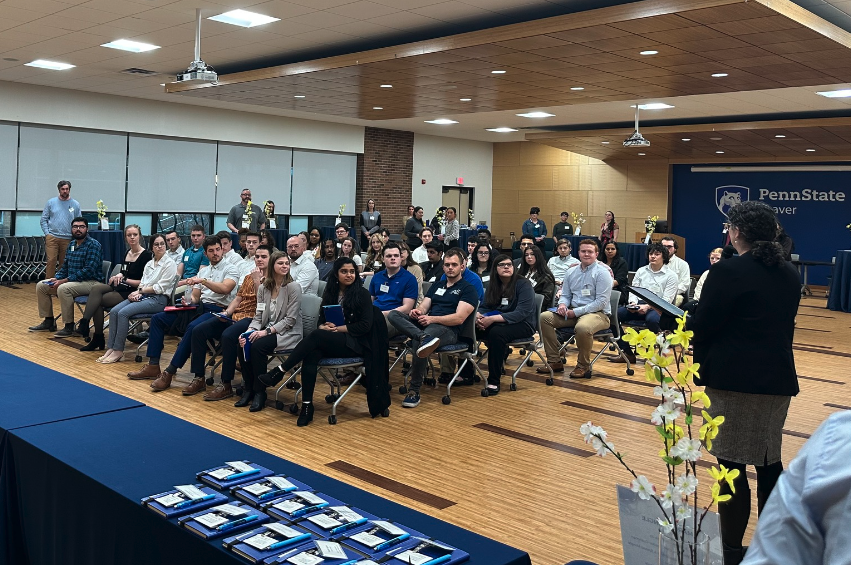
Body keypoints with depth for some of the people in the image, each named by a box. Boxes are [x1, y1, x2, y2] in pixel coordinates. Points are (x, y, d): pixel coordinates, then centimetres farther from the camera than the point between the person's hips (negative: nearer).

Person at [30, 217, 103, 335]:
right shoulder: (71, 244, 13)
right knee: (41, 286, 5)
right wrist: (56, 278, -1)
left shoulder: (93, 245, -14)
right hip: (71, 281, 9)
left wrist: (64, 281, -22)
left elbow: (88, 270, -22)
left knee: (63, 289, -34)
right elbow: (65, 267, 20)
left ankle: (69, 326, -23)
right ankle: (48, 321, 14)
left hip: (90, 281, -9)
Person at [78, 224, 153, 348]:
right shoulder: (127, 253, 14)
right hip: (120, 288, 7)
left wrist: (125, 280, -16)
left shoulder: (147, 255, -9)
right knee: (96, 288, -23)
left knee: (97, 300, -20)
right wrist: (119, 276, 3)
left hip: (132, 293, -7)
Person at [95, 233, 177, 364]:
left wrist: (140, 291, -7)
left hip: (158, 299, -7)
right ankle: (110, 349, -17)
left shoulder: (170, 264, -3)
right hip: (143, 296, 7)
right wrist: (138, 293, -5)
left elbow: (160, 288, -10)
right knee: (114, 311, -16)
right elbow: (142, 283, 16)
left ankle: (118, 351, -19)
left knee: (123, 313, -25)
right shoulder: (149, 264, 21)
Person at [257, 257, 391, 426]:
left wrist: (338, 328, -12)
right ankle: (307, 406, -29)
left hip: (355, 343, -4)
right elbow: (321, 320, 12)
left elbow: (365, 325, -8)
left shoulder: (362, 294, 0)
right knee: (311, 354, -31)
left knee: (316, 336, -30)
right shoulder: (330, 294, 14)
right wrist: (324, 327, -12)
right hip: (330, 342, 4)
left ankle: (279, 372, -25)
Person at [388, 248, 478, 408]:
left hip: (448, 330, -6)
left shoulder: (468, 289, 6)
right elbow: (424, 307, 19)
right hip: (426, 324, 7)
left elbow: (459, 318, -8)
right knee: (394, 315, -17)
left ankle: (414, 392, -27)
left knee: (418, 343, -38)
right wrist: (417, 311, -7)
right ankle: (424, 337, -44)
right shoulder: (437, 285, 27)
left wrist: (432, 319, -19)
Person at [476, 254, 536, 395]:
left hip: (522, 325, -6)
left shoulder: (523, 284, -9)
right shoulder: (493, 286, 11)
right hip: (499, 323, 6)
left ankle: (494, 380, -29)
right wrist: (478, 316, -17)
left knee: (496, 332, -37)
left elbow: (522, 313, -20)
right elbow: (484, 307, 10)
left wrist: (493, 319, -28)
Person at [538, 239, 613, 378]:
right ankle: (554, 361, -5)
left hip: (598, 313, -7)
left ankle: (583, 366, -13)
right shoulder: (571, 272, 13)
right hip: (573, 312, 7)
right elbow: (565, 295, 21)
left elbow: (601, 302, -14)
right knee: (545, 317, -11)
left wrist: (575, 312, -18)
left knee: (582, 327, -39)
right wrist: (562, 304, -6)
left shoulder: (602, 273, -7)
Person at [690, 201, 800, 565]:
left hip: (734, 380, -7)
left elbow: (701, 327, -14)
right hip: (778, 378, 7)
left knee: (732, 465, 1)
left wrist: (679, 318, 6)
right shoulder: (789, 274, 9)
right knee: (769, 463, 16)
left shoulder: (728, 271, -14)